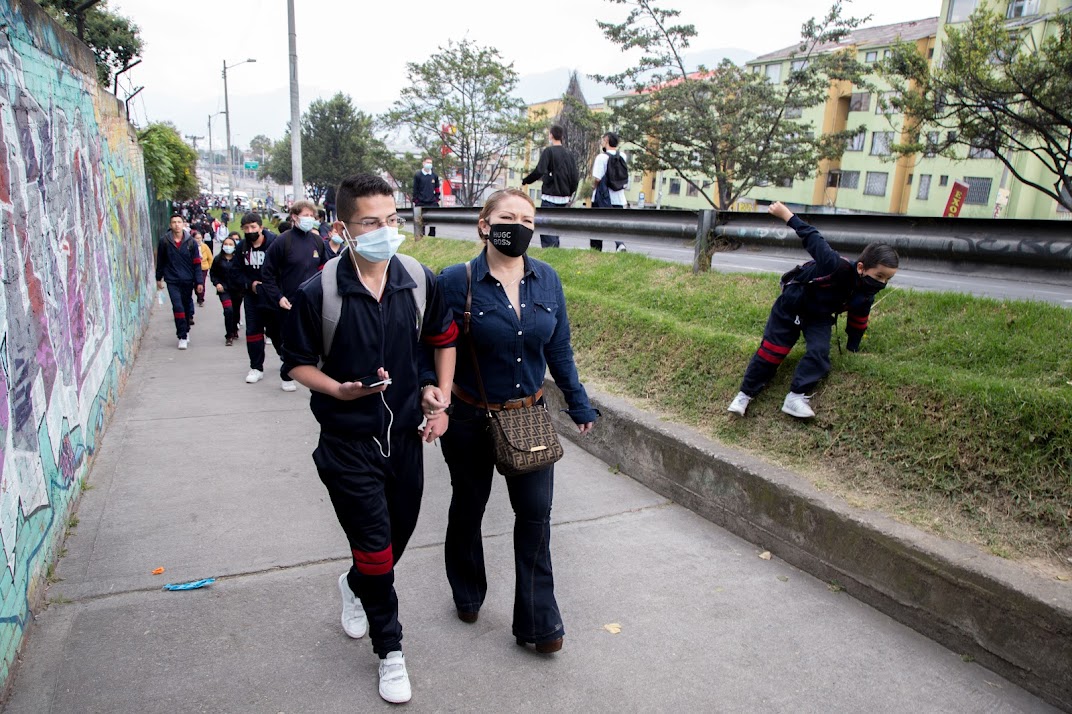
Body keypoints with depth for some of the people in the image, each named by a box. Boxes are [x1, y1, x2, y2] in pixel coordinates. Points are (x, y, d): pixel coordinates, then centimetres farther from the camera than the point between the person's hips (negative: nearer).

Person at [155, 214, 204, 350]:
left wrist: (199, 282, -4)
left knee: (187, 306, 11)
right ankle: (182, 336, -3)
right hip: (172, 280, -1)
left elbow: (197, 263, 0)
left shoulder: (190, 241, -2)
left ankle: (185, 330, 31)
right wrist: (159, 278, 15)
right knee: (177, 306, -9)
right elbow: (160, 261, 9)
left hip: (187, 280, 1)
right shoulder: (164, 241, -2)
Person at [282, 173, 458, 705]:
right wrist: (340, 390, -22)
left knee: (399, 533, 20)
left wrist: (442, 395, -1)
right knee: (375, 548, 3)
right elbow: (297, 362, -4)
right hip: (348, 442, -4)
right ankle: (390, 649, 29)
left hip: (405, 434, 4)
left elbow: (443, 340, 9)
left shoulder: (420, 280, -7)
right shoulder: (318, 293, -16)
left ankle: (355, 585, 55)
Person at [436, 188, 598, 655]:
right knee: (468, 508, 18)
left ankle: (537, 622, 23)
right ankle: (467, 594, 45)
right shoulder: (457, 282, -14)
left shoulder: (547, 280, -2)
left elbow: (559, 349, 6)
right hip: (470, 420, -2)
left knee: (535, 513, 5)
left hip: (529, 416, 3)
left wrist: (579, 404, 9)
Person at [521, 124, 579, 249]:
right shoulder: (569, 154, 10)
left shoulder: (549, 151, -7)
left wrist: (525, 181, -3)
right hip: (564, 198, 6)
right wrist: (570, 194, 21)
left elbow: (539, 171, -18)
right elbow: (575, 177, 9)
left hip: (549, 197, -6)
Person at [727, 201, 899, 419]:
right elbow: (813, 238, -30)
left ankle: (796, 397, -18)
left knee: (820, 352, -18)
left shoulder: (866, 295, -13)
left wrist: (853, 349, 12)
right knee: (771, 350, -4)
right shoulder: (836, 266, -35)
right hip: (791, 305, -5)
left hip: (820, 317, 5)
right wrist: (786, 214, -27)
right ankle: (745, 393, 6)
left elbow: (858, 322, 5)